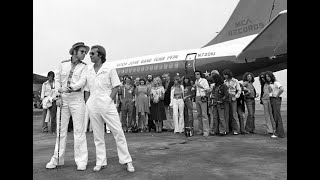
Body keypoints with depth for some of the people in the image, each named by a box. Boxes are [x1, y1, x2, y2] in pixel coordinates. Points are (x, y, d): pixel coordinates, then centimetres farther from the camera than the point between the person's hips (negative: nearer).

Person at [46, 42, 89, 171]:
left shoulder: (84, 67, 0)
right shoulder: (63, 64, 9)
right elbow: (58, 80, 12)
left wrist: (67, 89, -26)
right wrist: (59, 97, 3)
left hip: (77, 101, -3)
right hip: (63, 101, 3)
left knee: (79, 131, -3)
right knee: (61, 130, 8)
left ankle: (81, 161, 3)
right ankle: (57, 159, 19)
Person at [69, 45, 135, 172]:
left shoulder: (109, 69, -1)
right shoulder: (88, 71, 10)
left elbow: (116, 86, -2)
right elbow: (88, 90, 16)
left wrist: (109, 100, -11)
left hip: (107, 104, -4)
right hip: (93, 106, 4)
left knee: (118, 132, -3)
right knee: (98, 135, 9)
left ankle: (127, 161, 5)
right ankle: (100, 162, 19)